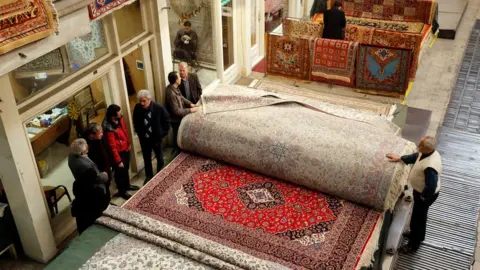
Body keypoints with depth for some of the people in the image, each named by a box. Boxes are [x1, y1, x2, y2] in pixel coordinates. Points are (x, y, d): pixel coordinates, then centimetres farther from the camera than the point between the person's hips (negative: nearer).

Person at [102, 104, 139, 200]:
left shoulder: (120, 119, -11)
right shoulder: (109, 129, -34)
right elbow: (112, 147, -26)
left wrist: (128, 144, 18)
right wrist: (118, 161, -18)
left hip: (125, 149, 8)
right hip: (118, 152, -8)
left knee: (126, 168, 27)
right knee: (120, 172, 14)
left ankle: (127, 185, 51)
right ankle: (121, 191, 36)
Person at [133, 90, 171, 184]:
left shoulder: (159, 108, -22)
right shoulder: (137, 108, -16)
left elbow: (167, 121, -7)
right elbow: (135, 122, 4)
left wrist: (163, 133, -7)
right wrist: (139, 133, 2)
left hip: (157, 138, -1)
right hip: (144, 139, 1)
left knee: (160, 158, 19)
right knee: (147, 159, 17)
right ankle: (149, 176, 38)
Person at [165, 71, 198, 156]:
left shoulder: (174, 87, -6)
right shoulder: (171, 93, -35)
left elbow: (181, 97, 11)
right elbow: (177, 111, -31)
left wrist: (190, 104, -2)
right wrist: (190, 110, -23)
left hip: (178, 117, 9)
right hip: (176, 119, -9)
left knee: (179, 135, 25)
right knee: (177, 136, 12)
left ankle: (178, 150, 44)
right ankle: (176, 152, 32)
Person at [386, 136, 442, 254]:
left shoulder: (430, 167, -41)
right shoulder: (429, 152, -12)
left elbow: (431, 187, -32)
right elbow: (415, 156, 10)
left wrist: (422, 197, -16)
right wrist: (399, 158, 8)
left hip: (426, 195, -9)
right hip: (421, 191, 9)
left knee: (417, 218, 12)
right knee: (420, 216, 30)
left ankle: (413, 244, 33)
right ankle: (418, 235, 53)